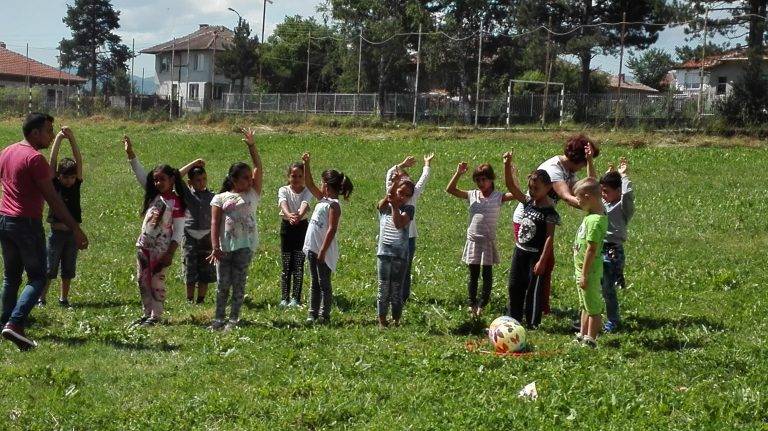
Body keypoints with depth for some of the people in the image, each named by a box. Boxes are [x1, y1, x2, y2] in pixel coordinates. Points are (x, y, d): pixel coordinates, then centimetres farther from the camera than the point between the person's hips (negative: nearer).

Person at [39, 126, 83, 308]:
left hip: (73, 232, 3)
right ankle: (41, 298, 6)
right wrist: (59, 138, -15)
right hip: (57, 232, -3)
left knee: (69, 269, 10)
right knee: (50, 269, 0)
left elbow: (79, 161, -7)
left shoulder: (76, 185, 2)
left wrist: (71, 138, -16)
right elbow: (53, 161, -12)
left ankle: (64, 298, 20)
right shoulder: (55, 185, -4)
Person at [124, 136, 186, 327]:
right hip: (144, 245, 6)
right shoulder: (153, 195, 7)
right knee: (142, 280, 10)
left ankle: (156, 316, 6)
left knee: (157, 281, -2)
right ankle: (147, 314, 20)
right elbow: (140, 173, 3)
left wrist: (170, 254, -16)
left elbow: (178, 232, -10)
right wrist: (130, 153, -6)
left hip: (161, 248, -6)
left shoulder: (177, 203, -9)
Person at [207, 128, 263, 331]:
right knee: (223, 283, 3)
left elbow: (259, 169, 2)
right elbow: (215, 223, 0)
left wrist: (252, 146, -7)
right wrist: (215, 247, -11)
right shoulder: (220, 198, 7)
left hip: (245, 245, 0)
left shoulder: (253, 195, 10)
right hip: (225, 246, 0)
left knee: (239, 282, 0)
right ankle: (219, 318, 12)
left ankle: (233, 319, 6)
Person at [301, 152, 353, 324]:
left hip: (324, 251, -9)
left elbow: (332, 229, -20)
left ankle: (324, 315, 3)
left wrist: (323, 251, -23)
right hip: (312, 248, 9)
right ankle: (313, 313, 18)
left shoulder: (333, 205, -15)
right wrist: (306, 164, 8)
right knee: (314, 283, 13)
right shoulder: (322, 199, 11)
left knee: (324, 284, -2)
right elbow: (309, 184, 19)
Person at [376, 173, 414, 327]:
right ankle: (382, 322, 12)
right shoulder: (384, 207, 6)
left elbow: (399, 224, -15)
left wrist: (395, 205, -25)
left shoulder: (408, 209, 3)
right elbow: (383, 202, -20)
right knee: (383, 290, 4)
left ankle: (396, 321, 11)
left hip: (400, 255, 0)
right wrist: (394, 185, -35)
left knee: (397, 290, 4)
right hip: (384, 253, 0)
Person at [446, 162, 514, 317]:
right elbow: (450, 189, -1)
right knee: (473, 274, 10)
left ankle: (482, 304, 11)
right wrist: (458, 173, -14)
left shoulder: (498, 197, -4)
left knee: (487, 274, 3)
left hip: (488, 240, -2)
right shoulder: (472, 195, 3)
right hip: (473, 239, 2)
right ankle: (472, 304, 17)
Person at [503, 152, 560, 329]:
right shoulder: (528, 202, 3)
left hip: (536, 254, -7)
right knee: (515, 286, 14)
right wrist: (508, 165, -14)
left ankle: (532, 323, 10)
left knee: (534, 289, 1)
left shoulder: (549, 212, -15)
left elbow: (549, 238, -17)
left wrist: (542, 261, -20)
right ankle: (514, 318, 26)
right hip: (520, 250, 7)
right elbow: (511, 186, -1)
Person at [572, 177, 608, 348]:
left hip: (589, 270, -11)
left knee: (593, 307, 1)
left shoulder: (594, 221, -26)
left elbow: (591, 250, -25)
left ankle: (590, 340, 9)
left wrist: (584, 274, -22)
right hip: (582, 268, 11)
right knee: (586, 305, 21)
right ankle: (583, 335, 33)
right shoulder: (598, 211, 0)